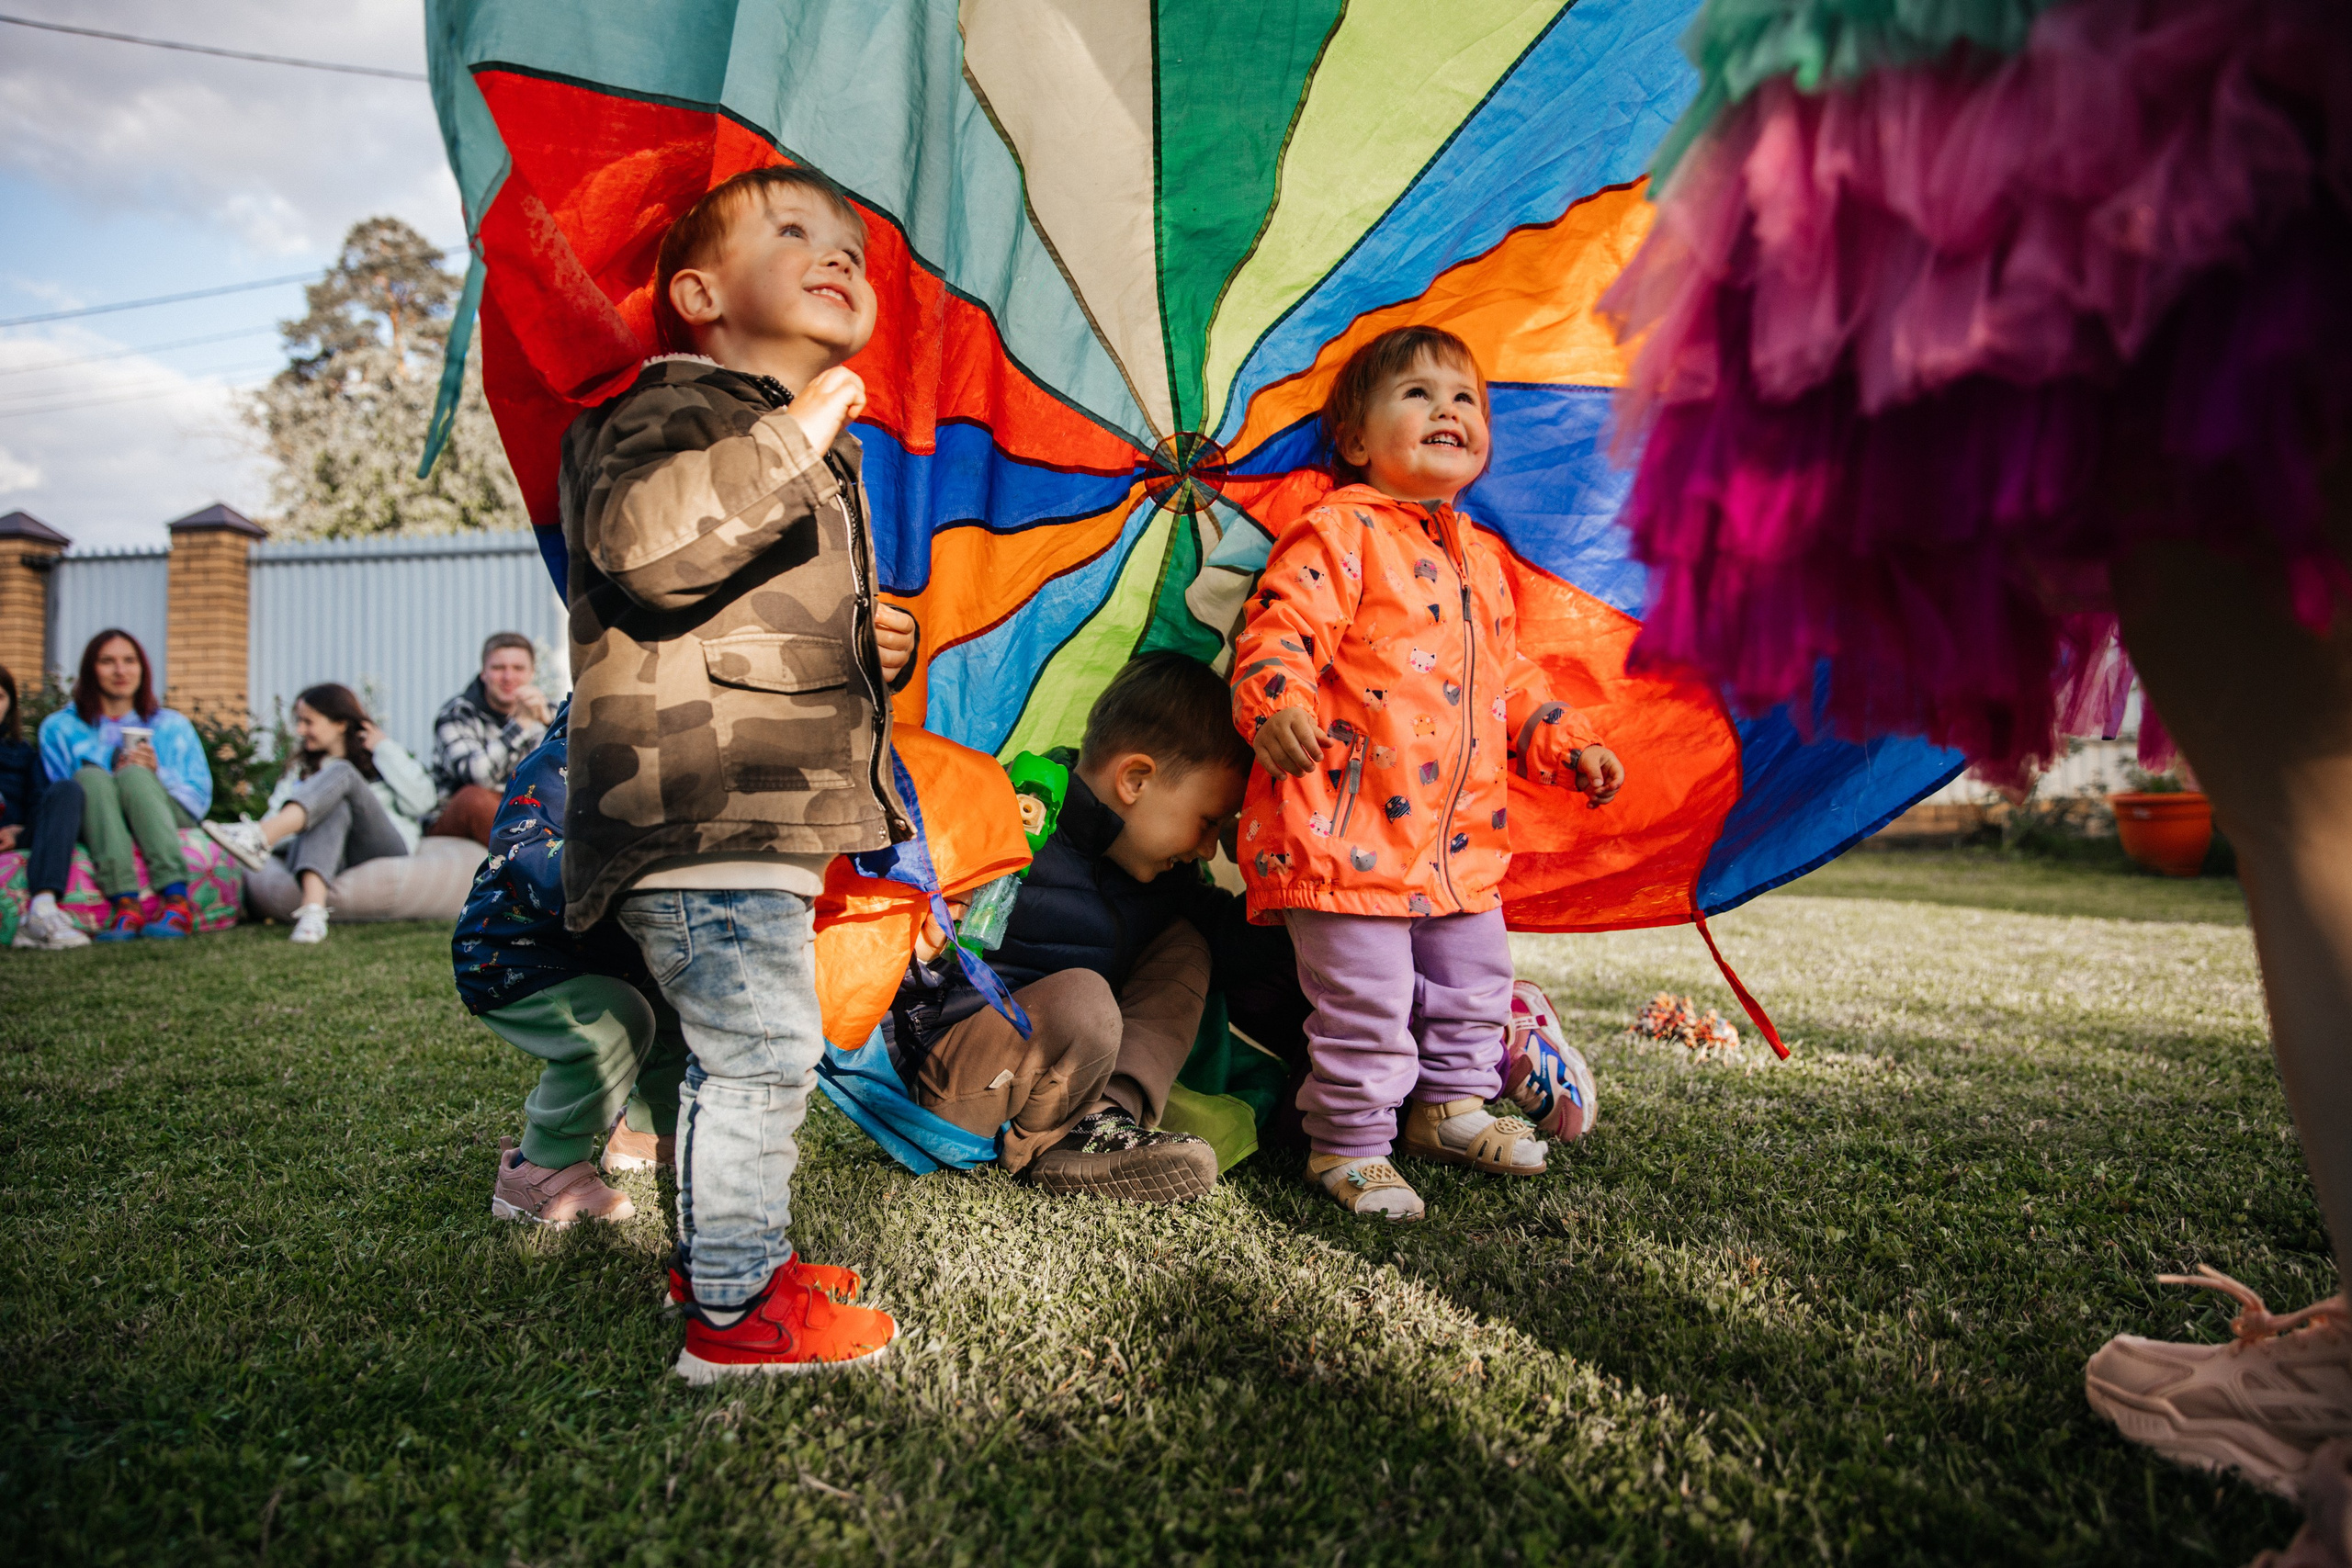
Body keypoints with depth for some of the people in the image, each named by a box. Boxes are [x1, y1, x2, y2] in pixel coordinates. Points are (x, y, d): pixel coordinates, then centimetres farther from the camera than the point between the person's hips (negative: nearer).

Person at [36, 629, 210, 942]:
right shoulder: (60, 728, 17)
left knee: (135, 774, -30)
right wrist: (112, 782, -9)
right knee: (91, 776, -30)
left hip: (165, 822, 0)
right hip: (94, 828, 0)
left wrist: (157, 773, -9)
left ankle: (178, 902, -47)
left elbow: (200, 799, 10)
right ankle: (124, 904, -48)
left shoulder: (173, 726, 18)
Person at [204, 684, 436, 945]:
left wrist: (385, 749, 3)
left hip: (383, 852, -2)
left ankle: (257, 837, -47)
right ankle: (313, 909, -57)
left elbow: (420, 802, 0)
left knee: (341, 775, -22)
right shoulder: (299, 769, 31)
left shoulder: (381, 759, 20)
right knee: (334, 808, -32)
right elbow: (278, 813, 13)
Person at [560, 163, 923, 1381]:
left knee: (743, 1050, 18)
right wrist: (795, 435, -25)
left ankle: (729, 1247, 34)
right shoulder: (680, 407, -6)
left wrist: (876, 646, 15)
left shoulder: (819, 455, 24)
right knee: (758, 1050, -9)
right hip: (700, 816, -10)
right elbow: (645, 537, -29)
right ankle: (735, 1309, 3)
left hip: (772, 817, 10)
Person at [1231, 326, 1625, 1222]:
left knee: (1475, 980, 18)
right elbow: (1280, 626, -18)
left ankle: (1452, 1107, 38)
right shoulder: (1341, 532, -7)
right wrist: (1278, 703, -36)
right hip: (1349, 828, -8)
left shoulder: (1480, 559, 19)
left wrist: (1568, 743, 19)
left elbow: (1510, 676, 27)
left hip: (1461, 836, 8)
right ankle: (1348, 1144, 14)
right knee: (1366, 1000, -4)